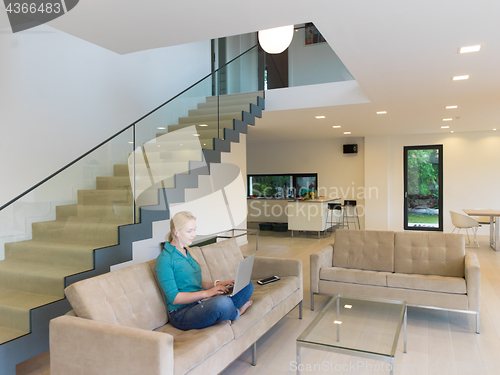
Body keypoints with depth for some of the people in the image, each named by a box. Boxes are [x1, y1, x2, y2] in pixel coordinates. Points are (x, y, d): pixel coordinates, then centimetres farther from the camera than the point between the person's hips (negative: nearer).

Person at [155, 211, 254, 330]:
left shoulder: (187, 252, 15)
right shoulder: (164, 259, -11)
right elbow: (174, 298, -16)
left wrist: (216, 284, 1)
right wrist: (206, 293, -21)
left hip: (200, 303, 8)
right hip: (181, 313, -7)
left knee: (247, 285, -4)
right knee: (222, 302, -36)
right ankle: (235, 313, -3)